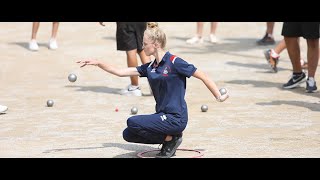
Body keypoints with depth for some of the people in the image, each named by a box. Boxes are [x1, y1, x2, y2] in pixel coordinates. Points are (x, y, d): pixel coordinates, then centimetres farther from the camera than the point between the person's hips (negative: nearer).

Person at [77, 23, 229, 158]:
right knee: (128, 135, 4)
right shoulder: (150, 67, 10)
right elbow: (120, 72, 12)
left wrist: (219, 97, -5)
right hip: (163, 116, 8)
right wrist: (97, 63, 3)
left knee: (133, 122, -19)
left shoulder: (174, 62, -11)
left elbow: (203, 77, -6)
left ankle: (171, 138, -3)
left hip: (176, 118, -8)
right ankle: (169, 138, 10)